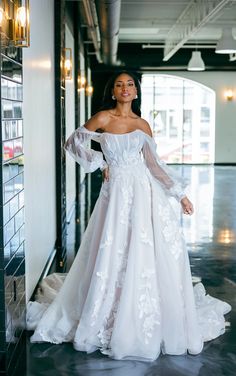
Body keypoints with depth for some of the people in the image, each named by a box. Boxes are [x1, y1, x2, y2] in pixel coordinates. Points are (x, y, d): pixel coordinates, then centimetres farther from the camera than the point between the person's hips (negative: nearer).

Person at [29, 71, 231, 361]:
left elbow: (154, 164, 11)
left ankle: (148, 321, 13)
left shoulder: (143, 125, 10)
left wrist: (180, 194, 8)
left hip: (144, 190, 2)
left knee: (153, 252, -1)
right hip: (117, 191, -2)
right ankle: (113, 322, 15)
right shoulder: (103, 118, 2)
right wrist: (99, 163, 2)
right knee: (115, 254, 1)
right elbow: (73, 142, 8)